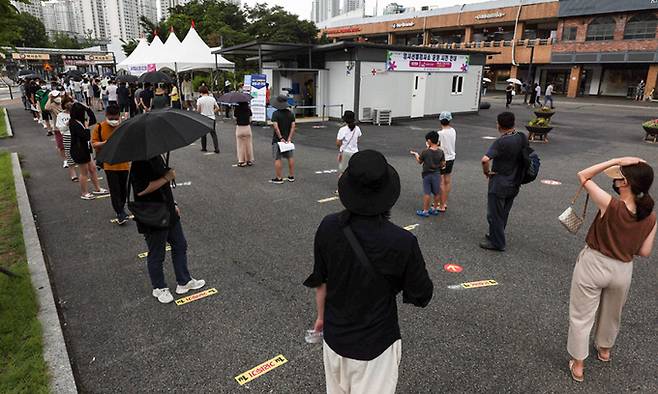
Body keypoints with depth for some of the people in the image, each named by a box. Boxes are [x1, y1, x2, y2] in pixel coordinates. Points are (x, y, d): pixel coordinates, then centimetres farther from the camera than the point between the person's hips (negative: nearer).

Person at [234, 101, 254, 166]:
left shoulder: (237, 109, -7)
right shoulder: (248, 109, -2)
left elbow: (235, 118, -7)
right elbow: (250, 119, 2)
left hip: (239, 128, -2)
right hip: (247, 127, 2)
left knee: (240, 145, 6)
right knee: (248, 144, 11)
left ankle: (241, 161, 7)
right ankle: (249, 160, 17)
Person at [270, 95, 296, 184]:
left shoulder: (276, 113, -12)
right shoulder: (291, 113, 2)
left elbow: (275, 127, -22)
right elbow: (293, 126, -5)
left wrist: (281, 138, -18)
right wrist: (289, 138, -8)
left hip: (278, 139, -5)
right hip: (288, 139, 5)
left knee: (277, 159, 1)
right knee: (290, 157, 14)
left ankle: (278, 178, 3)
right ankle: (291, 176, 21)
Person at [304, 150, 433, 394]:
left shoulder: (328, 227, -16)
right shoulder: (402, 241, -25)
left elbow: (320, 281, -2)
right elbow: (422, 296, -12)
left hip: (334, 335, 4)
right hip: (375, 344, -3)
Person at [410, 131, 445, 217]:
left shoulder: (425, 152, -15)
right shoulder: (441, 152, -6)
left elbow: (419, 161, -2)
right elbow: (443, 165, -1)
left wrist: (416, 155, 16)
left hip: (427, 175, -3)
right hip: (437, 174, 3)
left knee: (427, 193, 3)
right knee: (437, 193, 13)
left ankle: (425, 211, 9)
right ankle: (435, 209, 25)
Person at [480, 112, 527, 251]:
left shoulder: (500, 142, -23)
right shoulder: (523, 138, -2)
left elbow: (485, 159, -36)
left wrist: (486, 172, -18)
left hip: (499, 184, -7)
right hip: (514, 184, 7)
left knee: (494, 214, 7)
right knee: (504, 213, 21)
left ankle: (497, 243, 16)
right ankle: (495, 235, 37)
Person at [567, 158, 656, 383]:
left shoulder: (611, 205, -25)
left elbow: (583, 176, -14)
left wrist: (616, 161, -16)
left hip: (592, 264, -4)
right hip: (622, 271, 5)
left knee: (581, 316, 12)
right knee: (611, 314, 29)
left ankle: (578, 366, 23)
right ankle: (604, 350, 53)